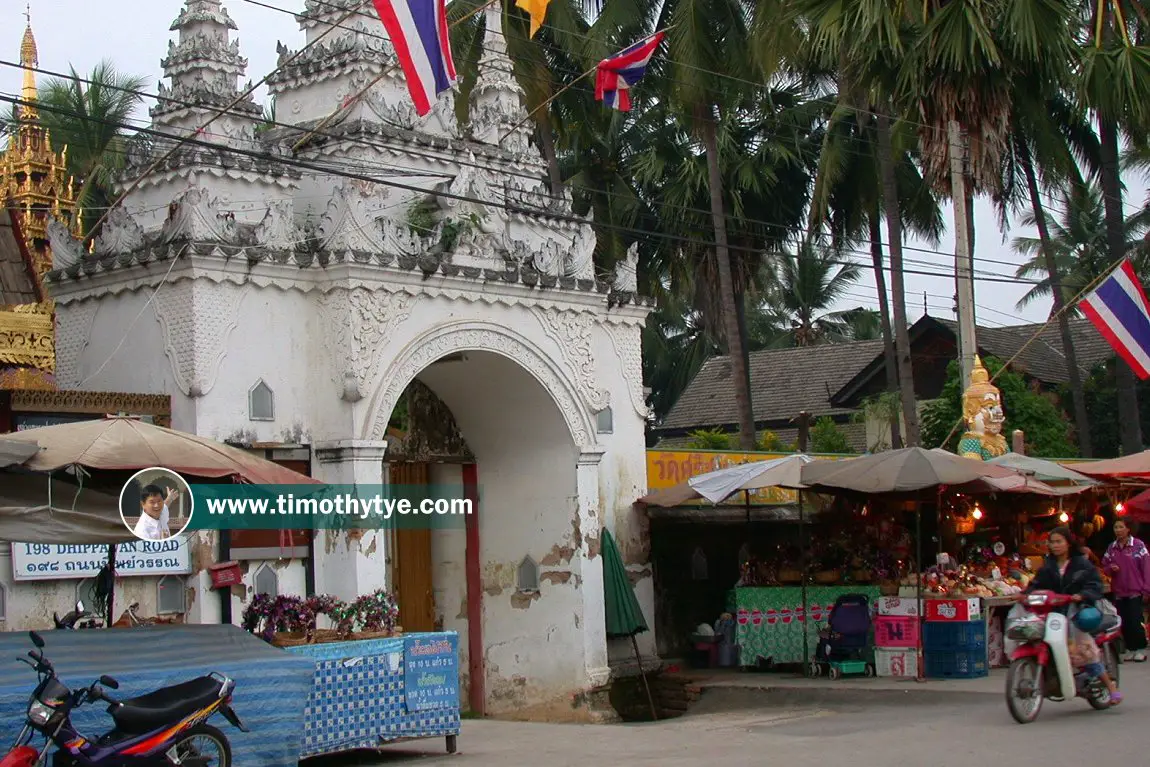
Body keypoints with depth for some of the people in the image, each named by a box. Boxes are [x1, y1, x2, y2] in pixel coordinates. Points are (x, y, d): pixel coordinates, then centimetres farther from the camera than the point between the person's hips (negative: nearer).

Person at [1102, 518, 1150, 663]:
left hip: (1135, 591, -5)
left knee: (1135, 621, -6)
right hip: (1118, 591, 5)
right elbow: (1105, 566, 16)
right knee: (1124, 623, 7)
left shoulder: (1138, 545, -7)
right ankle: (1130, 648, 18)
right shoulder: (1111, 548, 8)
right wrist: (1110, 568, -8)